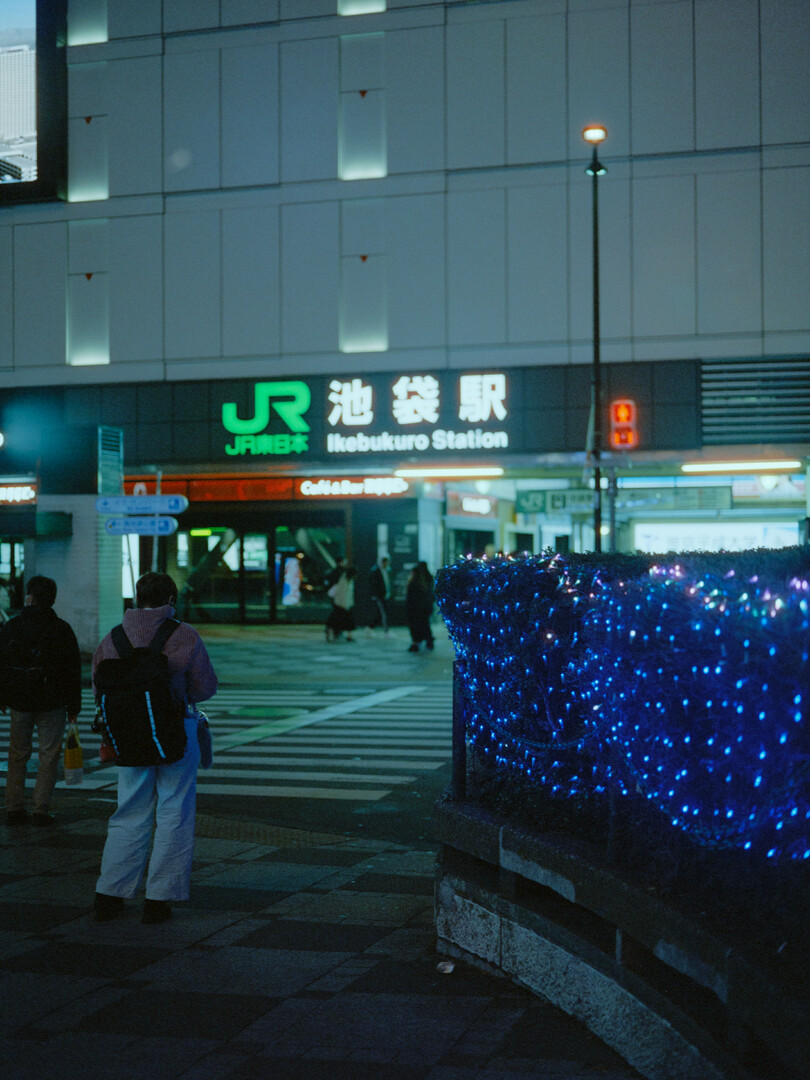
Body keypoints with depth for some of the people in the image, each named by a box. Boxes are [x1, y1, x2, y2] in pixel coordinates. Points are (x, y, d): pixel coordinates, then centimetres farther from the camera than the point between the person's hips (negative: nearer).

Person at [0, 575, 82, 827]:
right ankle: (40, 810, 0)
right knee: (49, 756, 3)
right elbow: (73, 671, 0)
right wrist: (74, 706, 6)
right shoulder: (61, 629, -3)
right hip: (52, 703, -2)